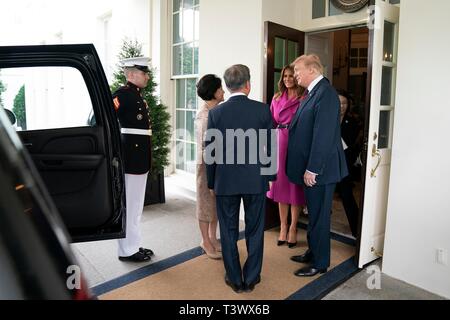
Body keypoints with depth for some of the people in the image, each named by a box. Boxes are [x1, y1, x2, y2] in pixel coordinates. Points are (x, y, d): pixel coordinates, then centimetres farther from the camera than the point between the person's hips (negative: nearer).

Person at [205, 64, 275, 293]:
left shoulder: (216, 113, -5)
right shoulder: (263, 110, -6)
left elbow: (210, 152, -1)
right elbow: (270, 147, -1)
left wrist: (211, 182, 9)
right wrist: (271, 175, 11)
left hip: (225, 181, 0)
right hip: (256, 180, 0)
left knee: (229, 232, 13)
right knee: (254, 231, 14)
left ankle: (235, 279, 24)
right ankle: (251, 279, 25)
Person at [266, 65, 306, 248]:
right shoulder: (277, 98, 12)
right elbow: (271, 123, 11)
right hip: (279, 143, 4)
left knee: (295, 186, 4)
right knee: (280, 184, 9)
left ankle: (292, 228, 18)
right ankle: (283, 227, 22)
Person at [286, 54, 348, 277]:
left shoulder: (325, 92, -17)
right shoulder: (313, 92, 13)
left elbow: (323, 135, -23)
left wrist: (312, 169, -21)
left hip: (319, 169, -9)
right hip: (310, 167, 9)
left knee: (319, 216, 5)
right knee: (314, 214, 20)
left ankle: (320, 263, 22)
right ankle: (313, 252, 37)